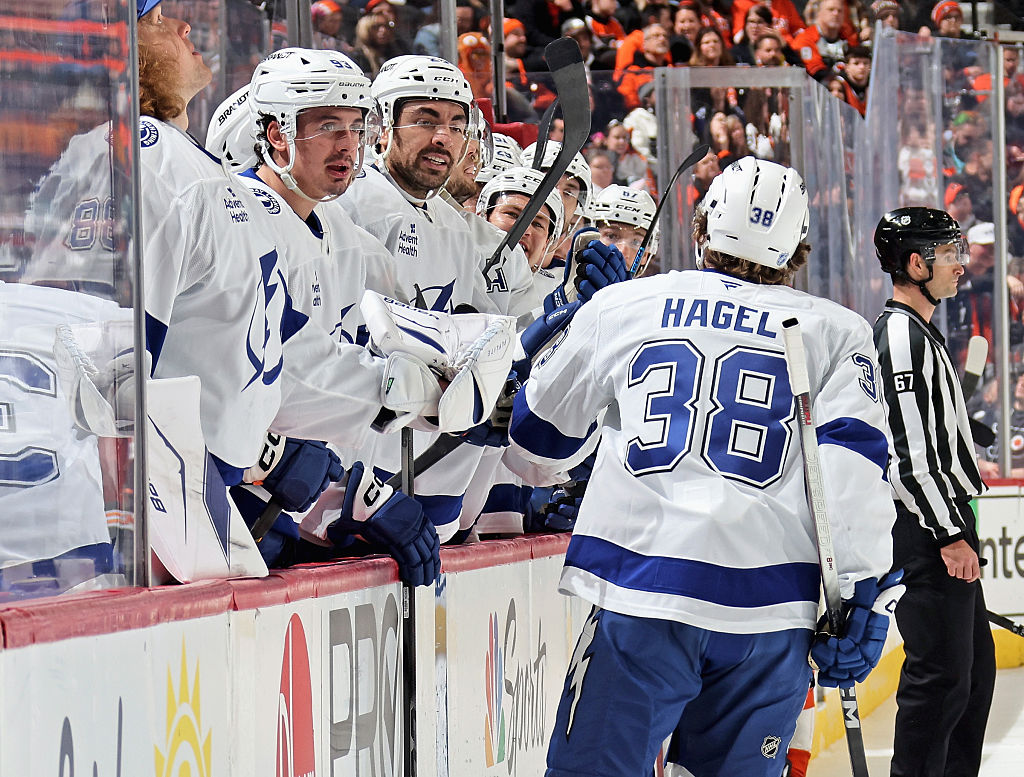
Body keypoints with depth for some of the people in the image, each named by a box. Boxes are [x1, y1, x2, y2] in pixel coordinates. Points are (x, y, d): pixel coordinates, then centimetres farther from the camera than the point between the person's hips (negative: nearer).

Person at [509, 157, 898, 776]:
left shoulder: (620, 307, 15)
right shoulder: (837, 331, 13)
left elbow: (540, 442, 24)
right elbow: (856, 464, 1)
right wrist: (859, 597, 1)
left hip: (641, 586, -1)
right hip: (771, 606, 1)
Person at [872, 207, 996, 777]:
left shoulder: (923, 332, 18)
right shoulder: (900, 335, -16)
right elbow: (909, 455, -22)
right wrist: (950, 535, -20)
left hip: (945, 522, 11)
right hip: (925, 534, -11)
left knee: (976, 668, 14)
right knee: (942, 675, -11)